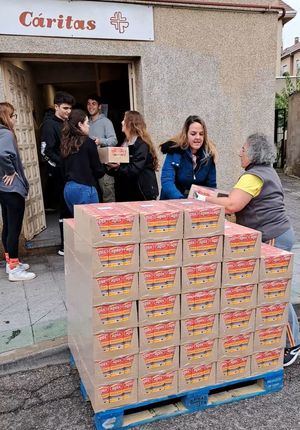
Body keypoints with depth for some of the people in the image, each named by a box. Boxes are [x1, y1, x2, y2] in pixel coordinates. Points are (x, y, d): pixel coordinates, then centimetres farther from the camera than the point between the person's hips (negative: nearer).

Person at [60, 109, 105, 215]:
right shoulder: (88, 142, -9)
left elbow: (64, 169, 14)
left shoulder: (65, 143, 8)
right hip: (84, 188, -7)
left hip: (68, 188, 7)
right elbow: (98, 171, -4)